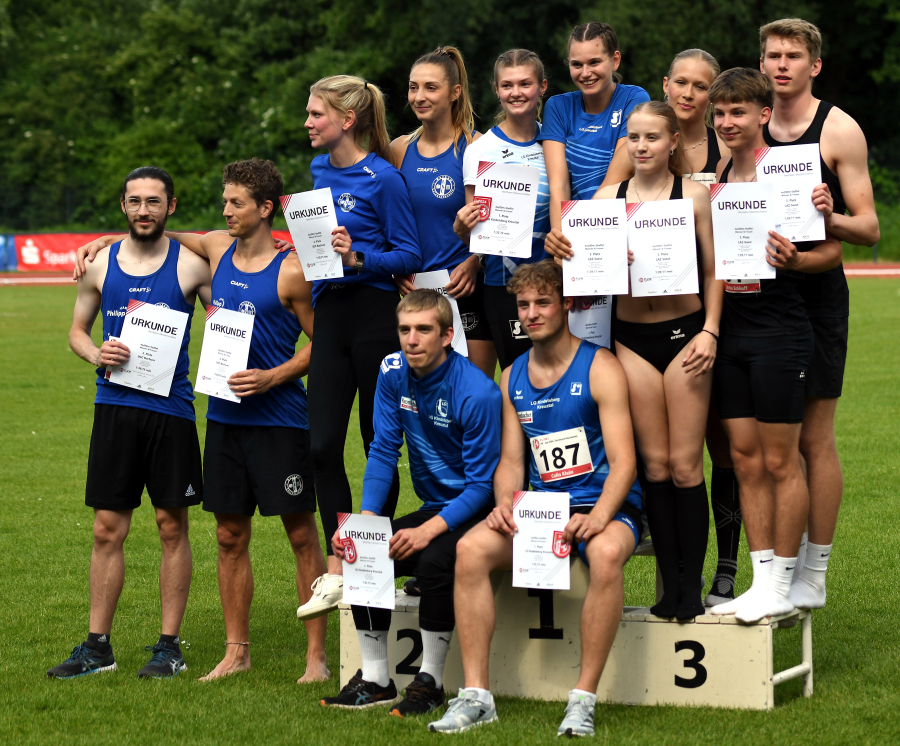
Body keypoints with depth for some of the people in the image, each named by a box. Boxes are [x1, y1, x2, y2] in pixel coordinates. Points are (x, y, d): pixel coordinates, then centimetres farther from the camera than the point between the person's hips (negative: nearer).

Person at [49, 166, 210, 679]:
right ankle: (98, 646, 11)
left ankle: (170, 646, 11)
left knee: (173, 526, 3)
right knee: (108, 529, 4)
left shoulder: (191, 265, -1)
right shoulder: (101, 264, 7)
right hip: (114, 406, 2)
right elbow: (77, 329, 17)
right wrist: (96, 354, -5)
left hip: (171, 406, -2)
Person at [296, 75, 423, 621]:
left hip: (375, 315, -7)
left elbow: (410, 255, -9)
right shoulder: (320, 171, 11)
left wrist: (357, 258, -21)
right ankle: (337, 571, 3)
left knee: (379, 444, 3)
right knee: (323, 446, -1)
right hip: (331, 314, 7)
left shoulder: (383, 179, -10)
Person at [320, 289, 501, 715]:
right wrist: (366, 519, -13)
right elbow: (383, 451, 1)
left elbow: (482, 484, -20)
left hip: (476, 510, -7)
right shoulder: (394, 373, -3)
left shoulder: (477, 393, -22)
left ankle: (429, 682, -16)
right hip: (433, 508, 7)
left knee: (435, 561, -33)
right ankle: (375, 679, -2)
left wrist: (429, 531, -30)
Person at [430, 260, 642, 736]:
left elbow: (623, 462, -12)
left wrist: (598, 516, -30)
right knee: (471, 548, -23)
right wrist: (504, 505, -11)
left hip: (603, 506, -5)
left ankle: (584, 697, -31)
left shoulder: (600, 368, -5)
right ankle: (476, 695, -21)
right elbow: (511, 460, 12)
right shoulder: (512, 378, 12)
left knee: (606, 552, -39)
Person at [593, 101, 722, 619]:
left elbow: (712, 269, 3)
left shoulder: (694, 193, 1)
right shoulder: (608, 197, 7)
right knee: (654, 464, 3)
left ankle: (693, 584, 4)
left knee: (685, 465, -3)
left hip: (684, 331, -2)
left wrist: (710, 331, -7)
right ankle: (669, 583, 9)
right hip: (632, 338, 2)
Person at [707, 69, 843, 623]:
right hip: (731, 332, 6)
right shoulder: (718, 174, 10)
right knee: (746, 458, 8)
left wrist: (792, 260, -27)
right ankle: (762, 579, 15)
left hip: (779, 333, -6)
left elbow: (832, 251, -7)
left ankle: (783, 587, 8)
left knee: (780, 461, 0)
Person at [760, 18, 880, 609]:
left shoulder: (839, 130, -3)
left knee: (814, 439, -2)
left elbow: (869, 230, -5)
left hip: (817, 296, -5)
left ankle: (813, 576, 5)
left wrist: (828, 217, -25)